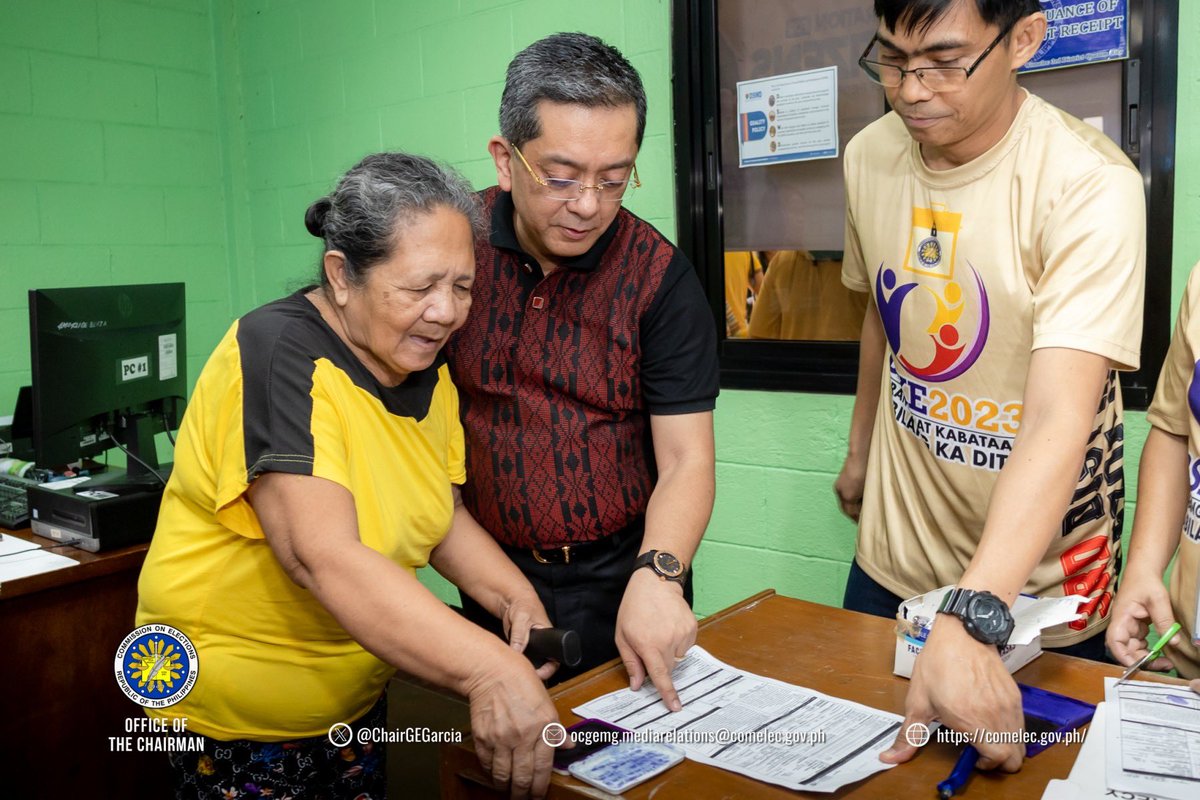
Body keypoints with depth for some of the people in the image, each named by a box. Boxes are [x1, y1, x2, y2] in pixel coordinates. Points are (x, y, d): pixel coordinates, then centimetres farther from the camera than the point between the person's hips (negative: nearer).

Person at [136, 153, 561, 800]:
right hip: (235, 722, -6)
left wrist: (514, 596, -13)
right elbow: (322, 554, -38)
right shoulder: (279, 356, -26)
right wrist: (488, 670, -47)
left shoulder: (426, 368, -2)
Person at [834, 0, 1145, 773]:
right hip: (891, 562, 5)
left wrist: (970, 622, -44)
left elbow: (1059, 420, -34)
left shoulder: (1092, 184, -24)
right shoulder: (870, 156, -5)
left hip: (1036, 588, -5)